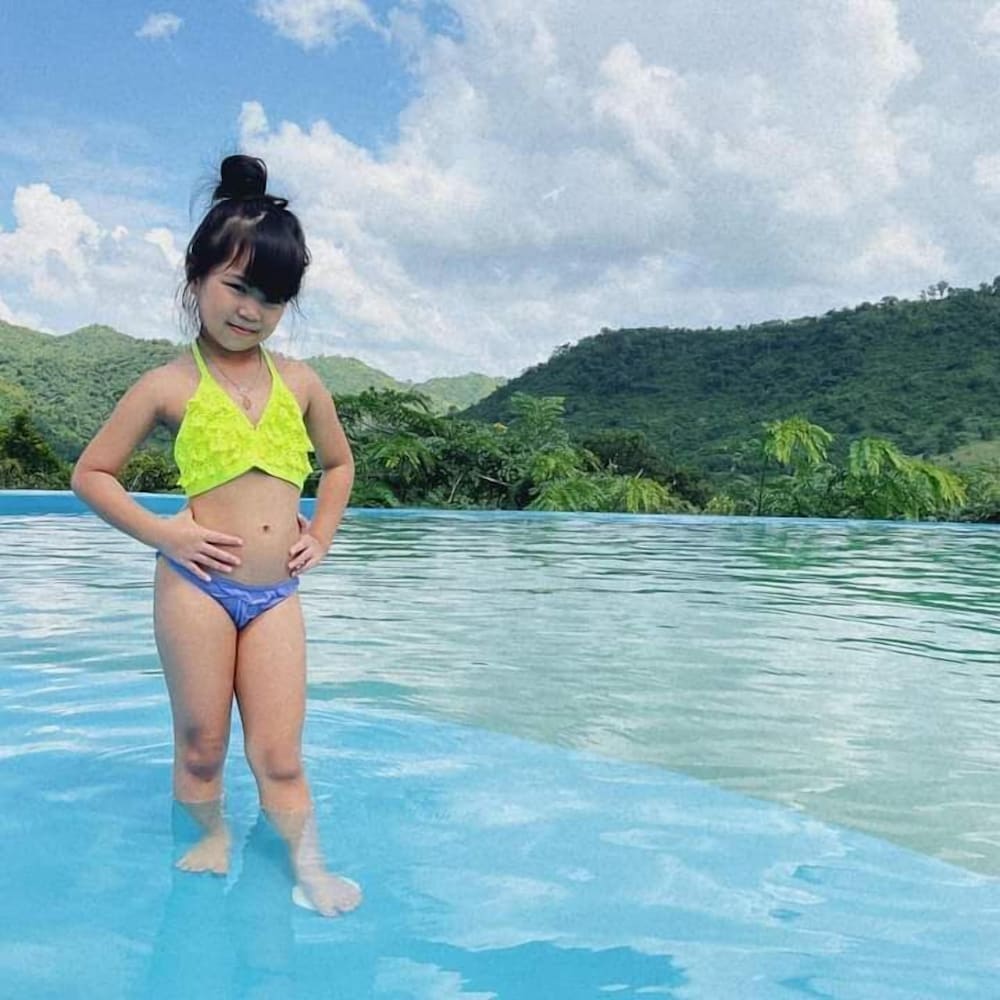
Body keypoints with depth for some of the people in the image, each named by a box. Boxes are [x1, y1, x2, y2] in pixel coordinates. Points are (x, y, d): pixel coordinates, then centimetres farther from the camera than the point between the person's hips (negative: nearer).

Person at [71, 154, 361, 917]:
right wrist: (163, 534, -8)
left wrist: (322, 534, 9)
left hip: (277, 594, 2)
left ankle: (309, 869, 14)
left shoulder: (300, 382, 6)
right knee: (202, 744, 11)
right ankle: (212, 839, 33)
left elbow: (340, 462, 22)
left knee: (279, 753, 4)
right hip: (198, 585, -2)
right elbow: (91, 473, 2)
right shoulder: (169, 386, -4)